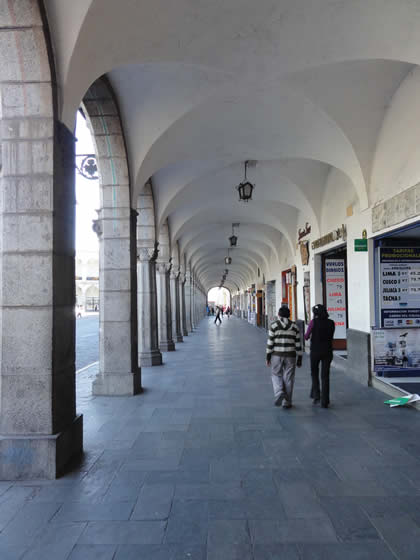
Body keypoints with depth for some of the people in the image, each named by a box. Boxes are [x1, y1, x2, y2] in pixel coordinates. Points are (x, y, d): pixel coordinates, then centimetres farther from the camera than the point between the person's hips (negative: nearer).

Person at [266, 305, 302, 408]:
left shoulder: (274, 325, -3)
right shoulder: (294, 326, 2)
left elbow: (270, 343, -5)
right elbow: (298, 344, 2)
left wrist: (268, 357, 1)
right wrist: (299, 359, 9)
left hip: (276, 355, -1)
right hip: (290, 356, 1)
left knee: (276, 375, 15)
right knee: (288, 378, 8)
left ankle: (279, 392, -8)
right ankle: (287, 402, 13)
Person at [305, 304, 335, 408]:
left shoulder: (313, 322, -8)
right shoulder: (331, 323, 2)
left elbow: (306, 336, -1)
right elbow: (331, 337, 14)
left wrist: (307, 336, 21)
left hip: (315, 351, -2)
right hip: (327, 351, 3)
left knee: (314, 373, 19)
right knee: (325, 376, 7)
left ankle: (316, 395, 11)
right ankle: (324, 401, 6)